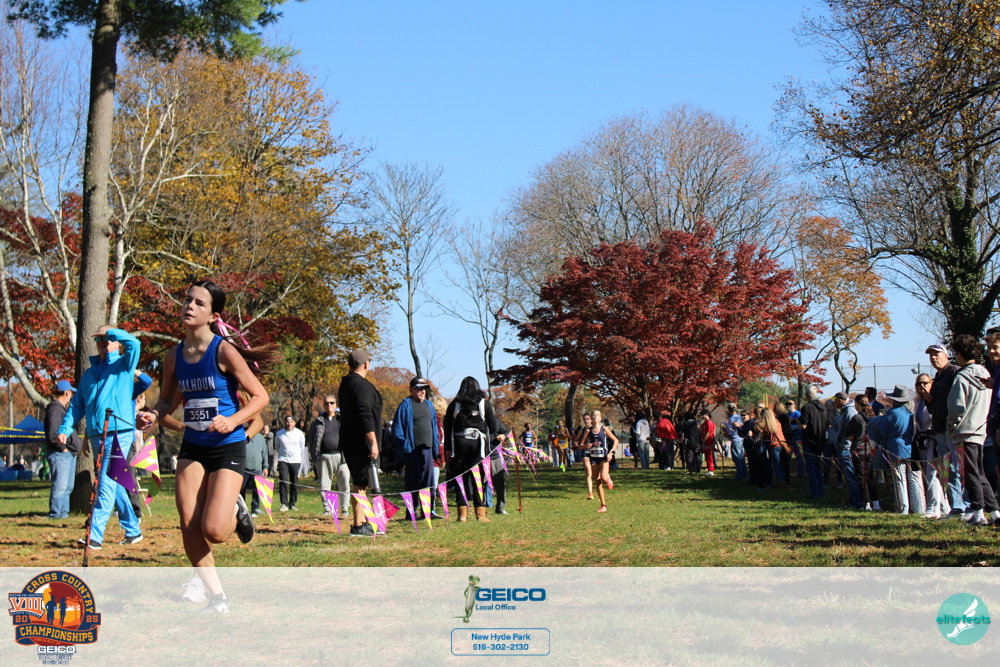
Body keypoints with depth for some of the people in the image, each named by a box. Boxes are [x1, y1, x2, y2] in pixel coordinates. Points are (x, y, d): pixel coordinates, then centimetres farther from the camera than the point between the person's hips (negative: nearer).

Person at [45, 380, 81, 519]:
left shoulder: (62, 409, 20)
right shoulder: (55, 409, -13)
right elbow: (52, 433, -21)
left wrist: (73, 448, 11)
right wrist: (62, 448, -15)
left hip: (69, 454, 11)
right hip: (60, 454, -11)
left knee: (68, 486, 14)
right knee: (60, 485, -10)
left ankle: (64, 512, 20)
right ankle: (55, 513, -6)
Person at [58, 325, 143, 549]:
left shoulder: (123, 365, 3)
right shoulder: (89, 373, 18)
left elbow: (134, 343, -16)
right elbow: (77, 404, 17)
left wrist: (109, 331, -5)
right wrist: (65, 428, 4)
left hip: (119, 433, -6)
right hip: (96, 435, 6)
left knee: (106, 485, -12)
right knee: (114, 484, 11)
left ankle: (95, 535, -14)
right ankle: (133, 530, 21)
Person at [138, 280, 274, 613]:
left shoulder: (224, 351, -13)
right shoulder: (174, 356, 3)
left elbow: (260, 396, -10)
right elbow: (168, 400, 17)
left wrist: (233, 420, -25)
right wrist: (154, 414, -5)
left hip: (228, 448, -5)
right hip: (192, 448, 5)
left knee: (214, 531, -15)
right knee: (189, 526, -5)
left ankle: (235, 511, 22)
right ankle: (217, 596, 13)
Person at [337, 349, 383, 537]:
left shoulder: (345, 384, 17)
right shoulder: (362, 385, -14)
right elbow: (366, 416, -22)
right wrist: (373, 442, -20)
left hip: (349, 443, 10)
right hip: (362, 443, -10)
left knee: (359, 482, 15)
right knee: (360, 484, -8)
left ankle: (362, 521, 21)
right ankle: (358, 525, -7)